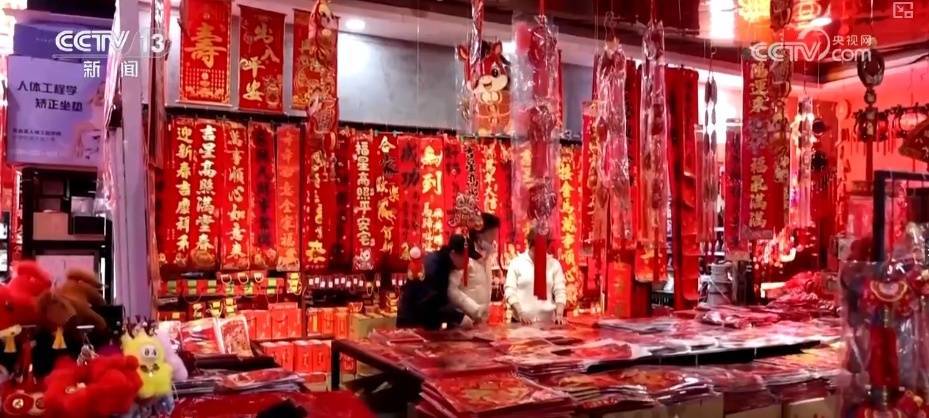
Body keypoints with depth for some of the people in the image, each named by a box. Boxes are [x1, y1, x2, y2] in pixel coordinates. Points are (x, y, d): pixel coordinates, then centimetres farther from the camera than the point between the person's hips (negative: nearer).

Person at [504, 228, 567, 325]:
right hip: (521, 321, -1)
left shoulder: (554, 264, 4)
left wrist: (559, 314, -13)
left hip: (547, 321, 1)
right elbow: (509, 290, -5)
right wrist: (520, 313, -16)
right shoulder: (516, 262, -1)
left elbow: (560, 291, 2)